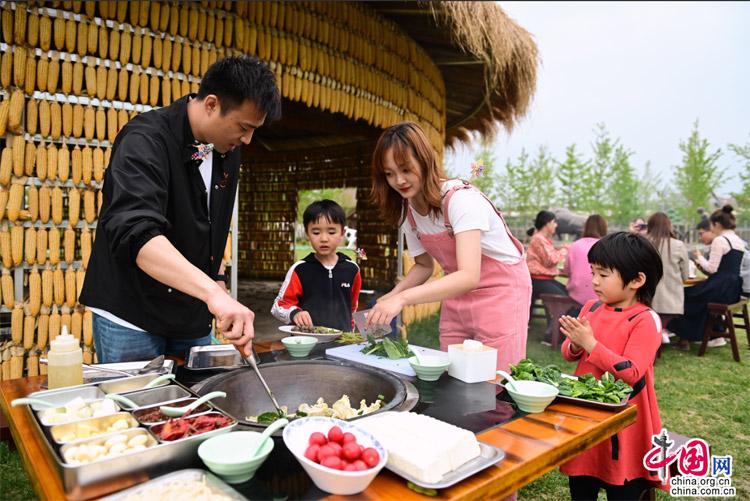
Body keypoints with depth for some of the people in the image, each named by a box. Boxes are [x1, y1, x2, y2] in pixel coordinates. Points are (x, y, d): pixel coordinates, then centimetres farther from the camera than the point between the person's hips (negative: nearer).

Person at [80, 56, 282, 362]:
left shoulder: (228, 149, 3)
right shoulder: (145, 140, -21)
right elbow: (136, 232, -38)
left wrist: (218, 278, 9)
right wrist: (213, 292, -50)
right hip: (131, 320, -6)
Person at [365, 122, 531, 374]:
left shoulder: (461, 199, -26)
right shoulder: (407, 210, -4)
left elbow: (469, 276, -37)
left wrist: (403, 298, -45)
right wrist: (393, 294, -10)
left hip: (500, 292, -6)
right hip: (456, 295, 6)